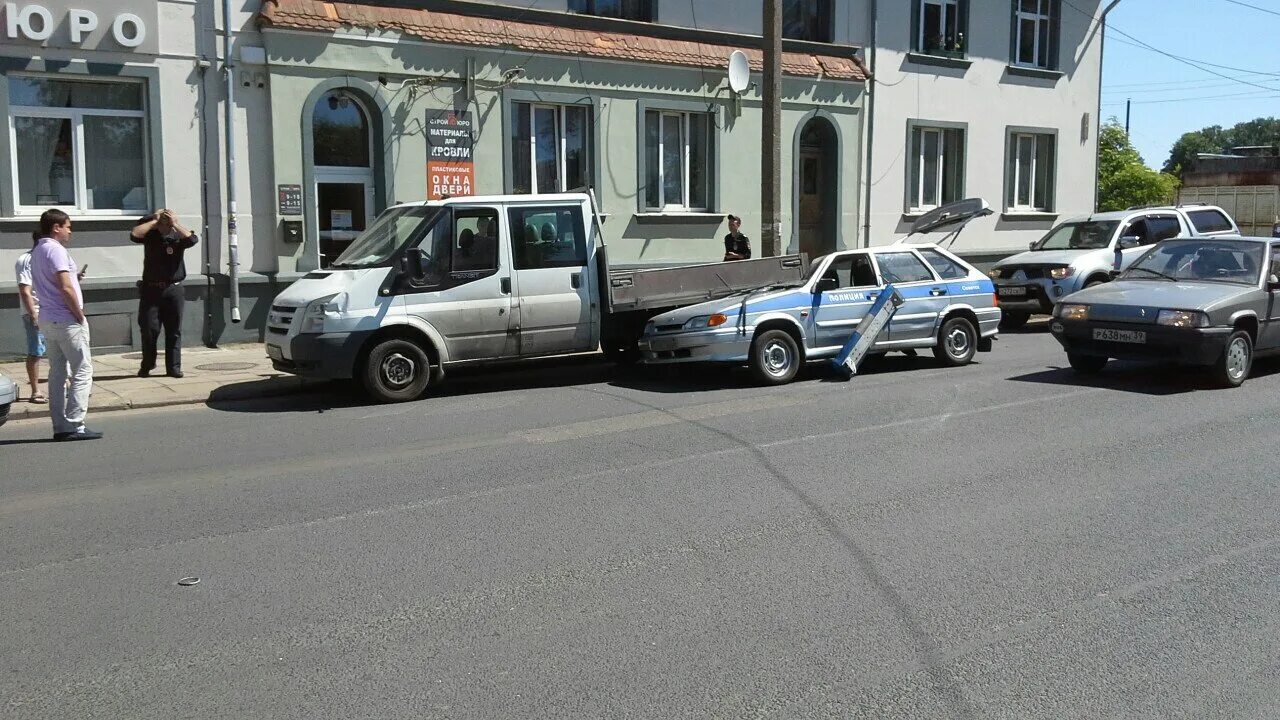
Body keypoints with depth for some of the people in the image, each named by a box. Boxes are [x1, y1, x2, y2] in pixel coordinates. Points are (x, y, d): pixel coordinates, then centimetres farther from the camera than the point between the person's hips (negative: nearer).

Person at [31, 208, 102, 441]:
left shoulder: (37, 252, 16)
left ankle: (60, 426, 11)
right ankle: (75, 425, -9)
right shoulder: (56, 250, -14)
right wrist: (80, 316, -14)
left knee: (57, 373, 10)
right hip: (66, 320, -9)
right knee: (82, 371, -6)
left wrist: (74, 277, 11)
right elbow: (65, 288, -21)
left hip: (47, 319, 9)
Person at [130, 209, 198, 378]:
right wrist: (153, 221, -8)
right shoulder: (149, 236, 4)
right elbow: (134, 234, -15)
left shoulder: (178, 237, 2)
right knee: (149, 329, 0)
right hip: (150, 289, 0)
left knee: (174, 330, 2)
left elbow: (192, 239, -18)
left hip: (173, 289, 0)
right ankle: (147, 364, 17)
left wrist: (175, 223, -12)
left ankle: (173, 366, 9)